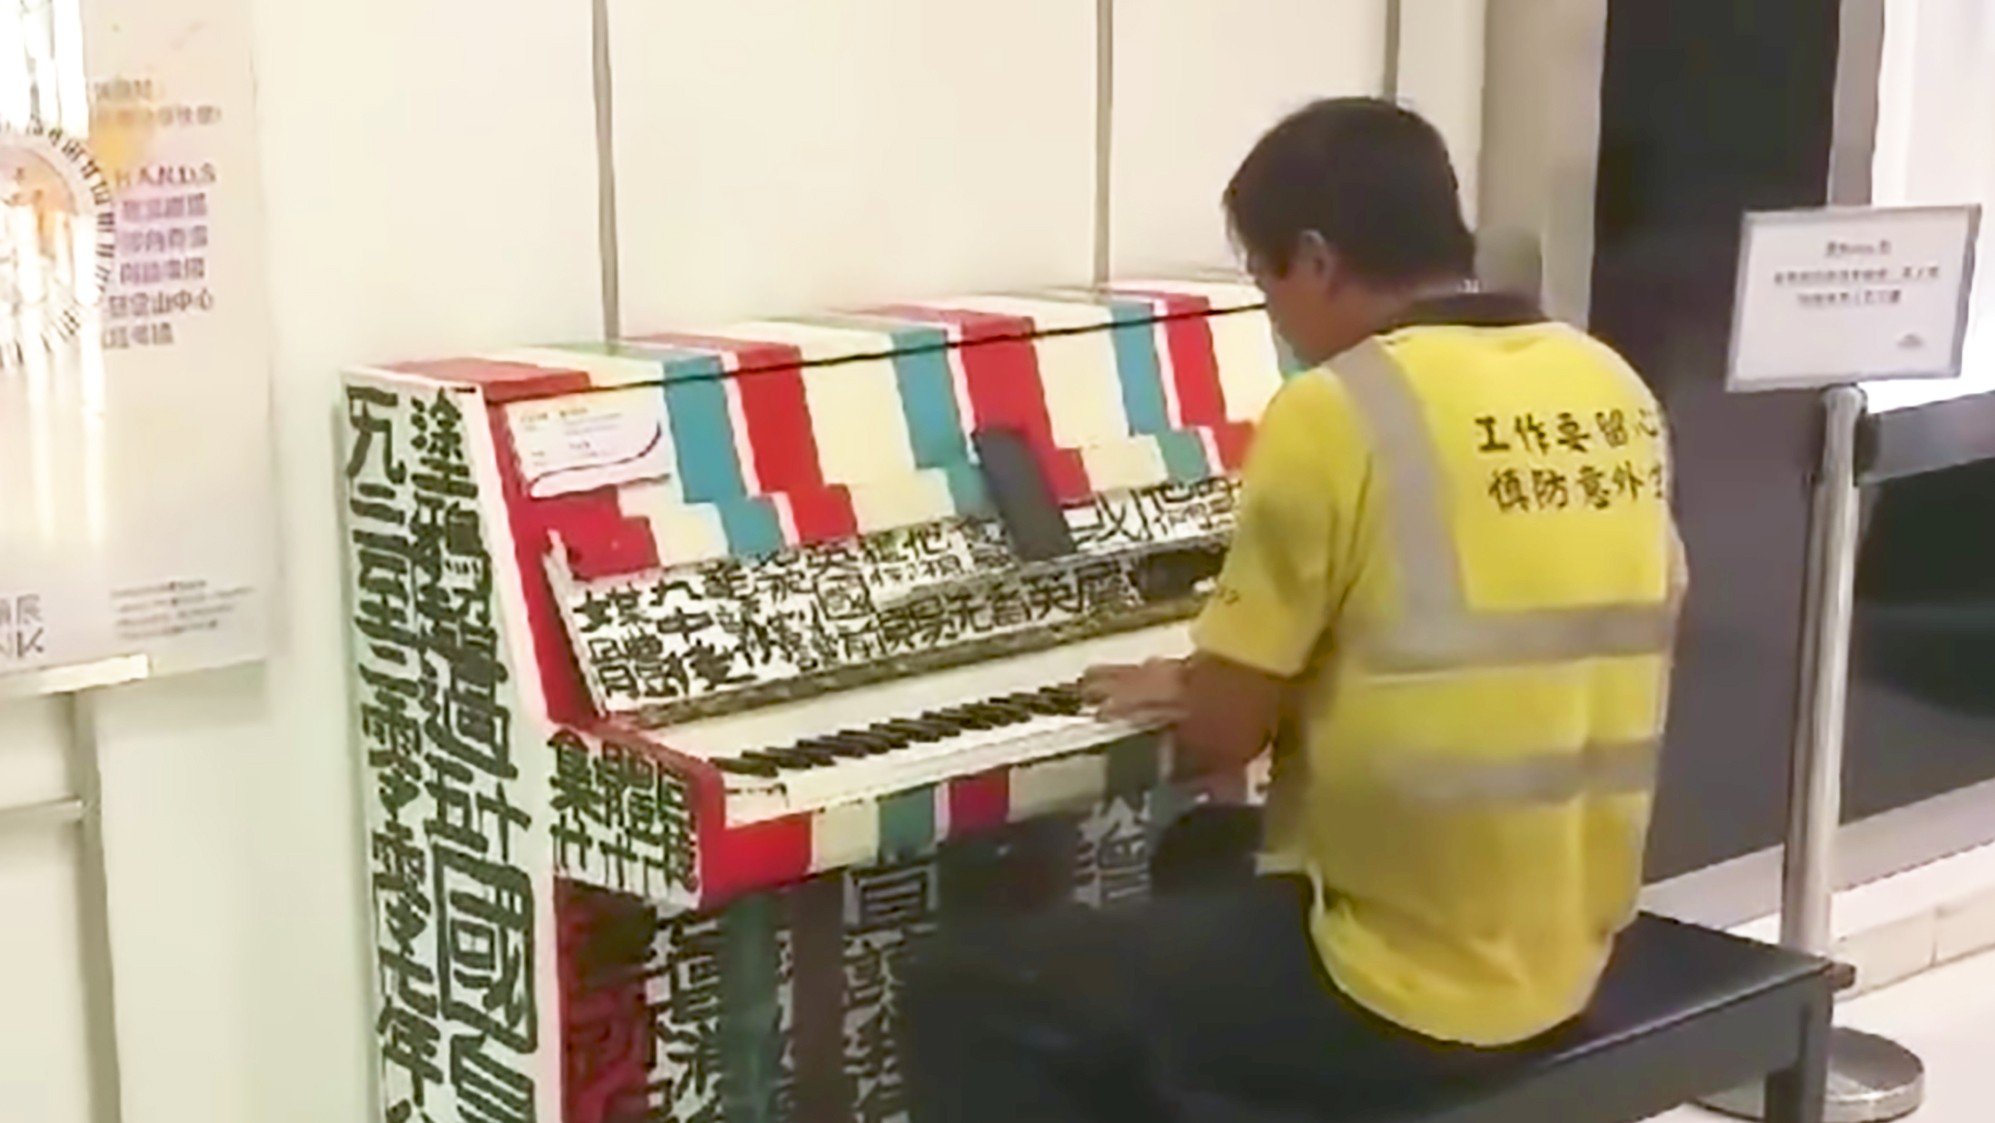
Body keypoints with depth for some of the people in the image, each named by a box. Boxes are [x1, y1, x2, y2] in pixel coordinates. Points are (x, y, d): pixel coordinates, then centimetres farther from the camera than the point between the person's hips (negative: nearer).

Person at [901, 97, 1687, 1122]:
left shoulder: (1335, 412, -17)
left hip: (1391, 984, -8)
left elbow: (1220, 734, -12)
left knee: (967, 995, 5)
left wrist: (1174, 694, 11)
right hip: (1567, 957, 8)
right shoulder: (1613, 391, 4)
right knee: (1211, 867, 33)